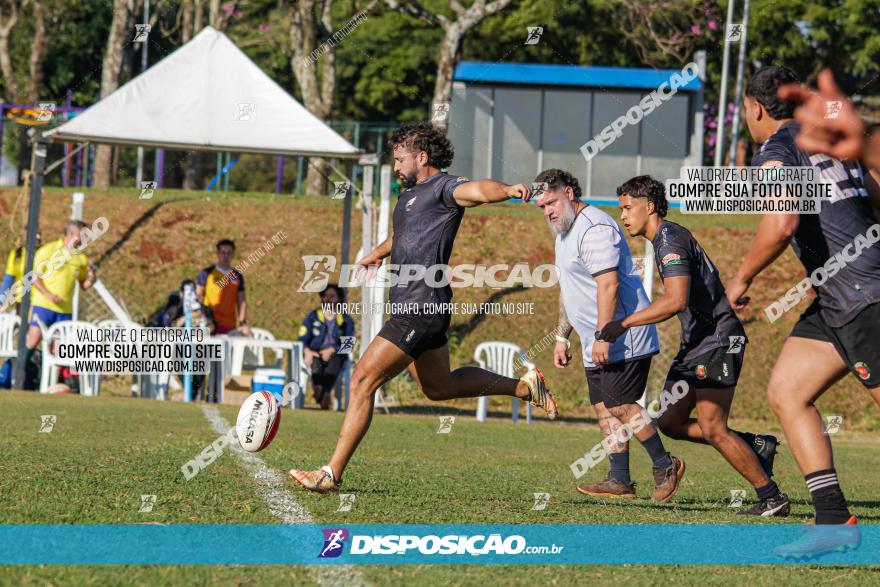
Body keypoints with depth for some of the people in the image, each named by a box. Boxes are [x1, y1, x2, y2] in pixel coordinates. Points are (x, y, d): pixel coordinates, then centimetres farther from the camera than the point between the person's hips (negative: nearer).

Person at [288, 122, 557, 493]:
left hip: (421, 306, -11)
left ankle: (331, 474, -9)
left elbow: (477, 190, -34)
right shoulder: (410, 192, 18)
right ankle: (524, 386, 35)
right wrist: (379, 253, 58)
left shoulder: (443, 188, -11)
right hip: (410, 304, 11)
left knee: (363, 380, -11)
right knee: (439, 386, 24)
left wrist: (507, 190, -55)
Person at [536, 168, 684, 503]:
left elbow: (608, 284, -24)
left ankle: (664, 465, 1)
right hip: (596, 345, 10)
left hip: (622, 337, -10)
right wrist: (562, 337, 26)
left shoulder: (593, 228, -16)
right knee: (604, 407, 5)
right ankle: (620, 481, 6)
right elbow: (569, 290, 28)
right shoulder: (564, 232, 19)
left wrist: (602, 337, -26)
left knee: (619, 405, -12)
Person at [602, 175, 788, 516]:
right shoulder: (667, 237, 17)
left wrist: (623, 324, -23)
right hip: (696, 342, 10)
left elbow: (676, 300, -28)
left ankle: (772, 497, -5)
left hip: (716, 340, -10)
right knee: (671, 423, 8)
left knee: (712, 429, -12)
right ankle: (756, 446, 15)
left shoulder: (670, 239, -15)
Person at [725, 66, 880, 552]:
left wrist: (742, 278, -10)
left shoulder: (776, 151, -8)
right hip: (838, 300, 9)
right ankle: (833, 519, 2)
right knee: (786, 393, 8)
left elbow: (781, 224, -24)